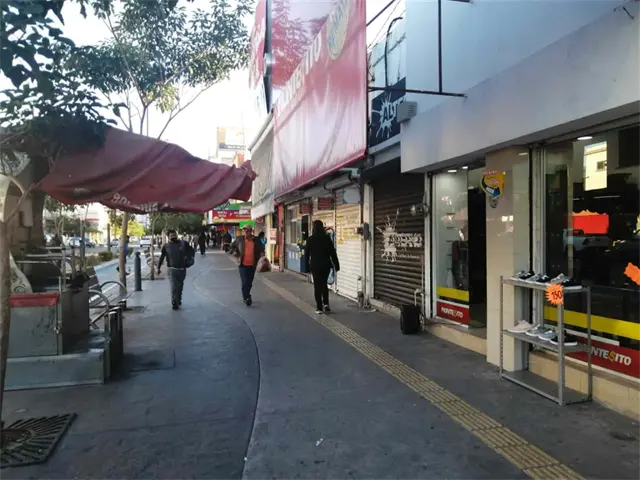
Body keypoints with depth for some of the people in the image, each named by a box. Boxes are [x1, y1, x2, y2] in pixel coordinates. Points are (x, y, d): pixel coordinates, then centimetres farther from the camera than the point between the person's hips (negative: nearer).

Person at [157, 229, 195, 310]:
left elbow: (192, 251, 13)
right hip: (172, 269, -2)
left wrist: (190, 258, 2)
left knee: (180, 286, 15)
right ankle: (174, 303, -9)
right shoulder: (166, 246, 1)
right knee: (173, 287, -11)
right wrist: (158, 267, 2)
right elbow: (162, 257, 4)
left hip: (182, 269, 3)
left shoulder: (183, 243, 3)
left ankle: (178, 301, 31)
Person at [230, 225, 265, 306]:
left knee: (249, 283, 13)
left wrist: (262, 253, -2)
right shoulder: (239, 239, 2)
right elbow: (232, 247, 15)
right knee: (245, 282, -11)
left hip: (252, 265, 2)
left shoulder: (256, 240, 4)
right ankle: (247, 298, -7)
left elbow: (261, 248, 18)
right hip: (243, 264, -2)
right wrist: (234, 252, -4)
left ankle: (245, 296, 32)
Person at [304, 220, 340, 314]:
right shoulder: (327, 238, -3)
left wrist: (307, 265, 8)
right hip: (326, 264, 2)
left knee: (317, 285, 5)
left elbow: (307, 253, -1)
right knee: (324, 284, 18)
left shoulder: (310, 239, -5)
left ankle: (319, 308, 4)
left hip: (315, 265, -2)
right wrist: (336, 265, 4)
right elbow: (333, 252, -1)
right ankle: (326, 303, 3)